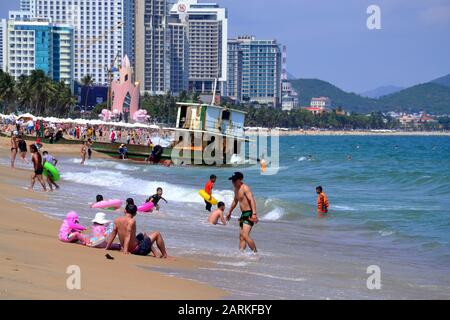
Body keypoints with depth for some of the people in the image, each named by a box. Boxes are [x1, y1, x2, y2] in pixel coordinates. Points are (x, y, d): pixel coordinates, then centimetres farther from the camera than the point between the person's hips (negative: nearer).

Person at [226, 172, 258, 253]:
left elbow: (252, 200, -25)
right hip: (243, 214, 10)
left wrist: (254, 214, -36)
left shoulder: (245, 188, -14)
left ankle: (256, 253, -14)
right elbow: (235, 201, 32)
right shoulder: (236, 189, 15)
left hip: (249, 214, -10)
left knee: (245, 235, -19)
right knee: (241, 236, 8)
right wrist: (229, 212, 41)